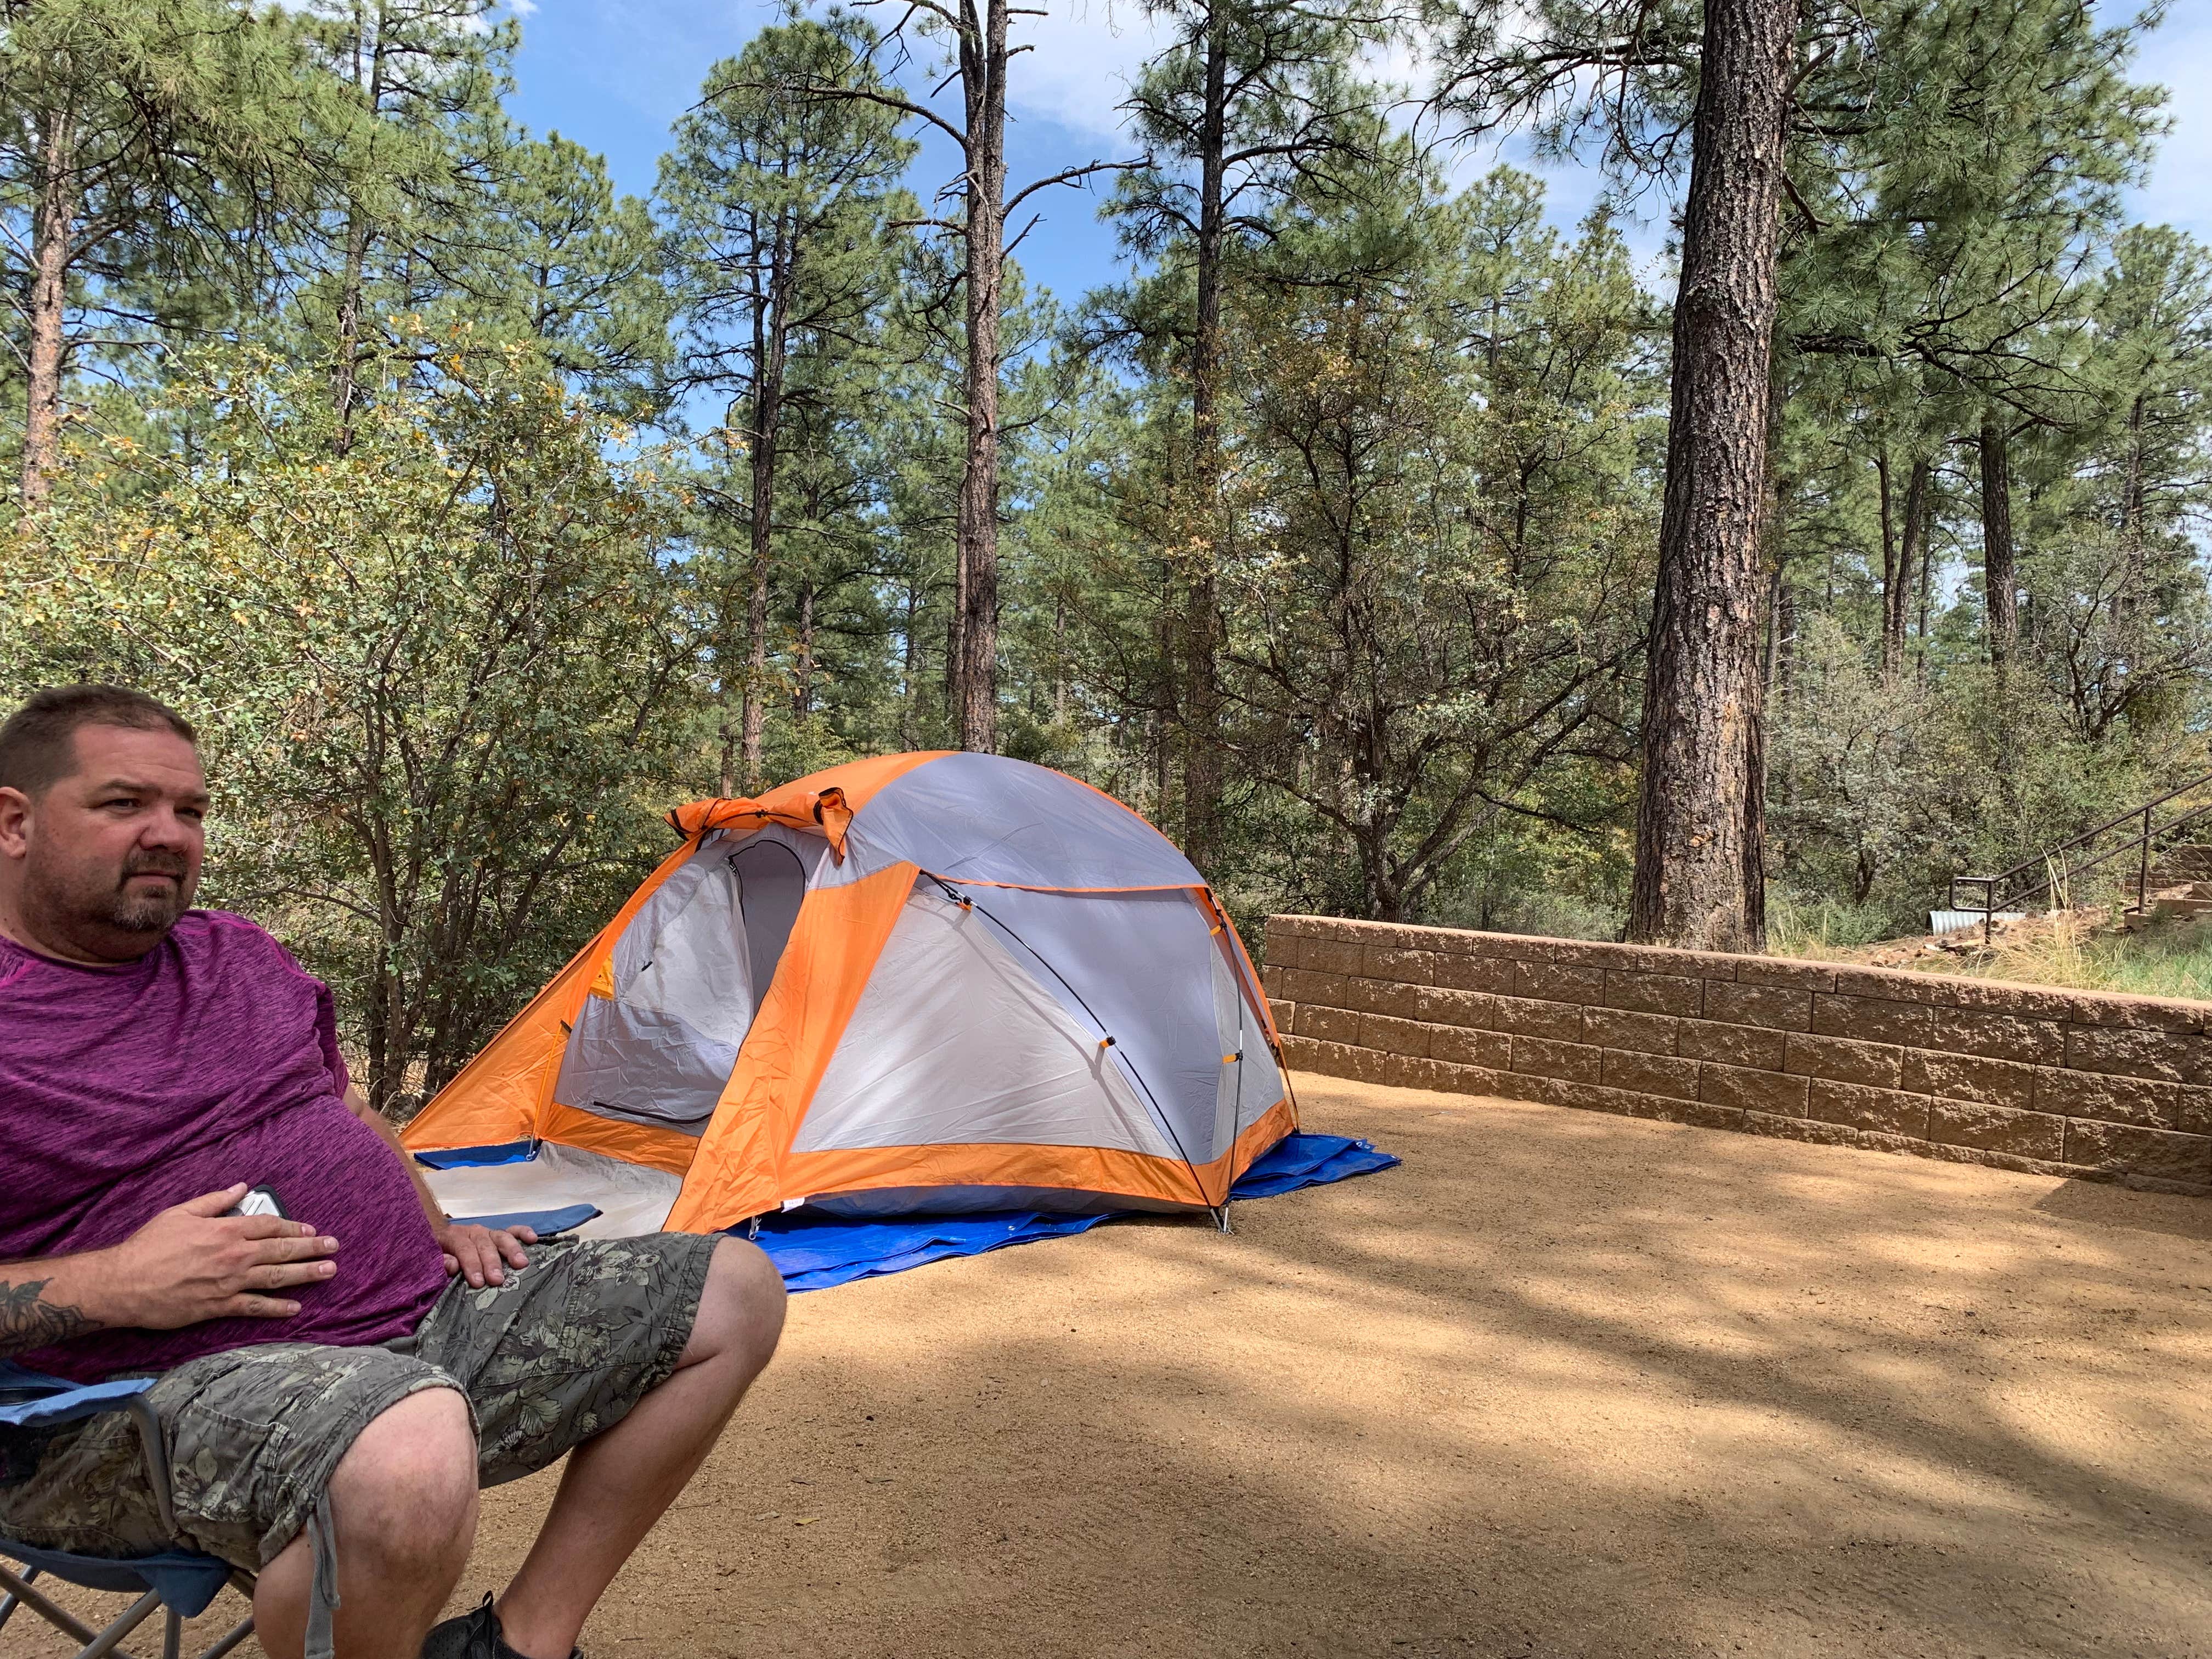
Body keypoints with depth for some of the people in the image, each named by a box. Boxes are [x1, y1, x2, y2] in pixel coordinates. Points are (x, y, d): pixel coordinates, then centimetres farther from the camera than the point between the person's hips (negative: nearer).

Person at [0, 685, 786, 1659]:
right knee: (410, 1453, -44)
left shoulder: (237, 954, 16)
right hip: (178, 1388, -8)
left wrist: (433, 1228, 9)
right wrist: (108, 1287, -21)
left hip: (422, 1313, 8)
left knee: (735, 1291, 5)